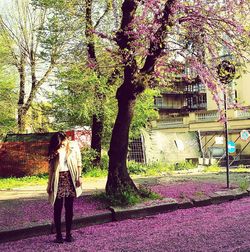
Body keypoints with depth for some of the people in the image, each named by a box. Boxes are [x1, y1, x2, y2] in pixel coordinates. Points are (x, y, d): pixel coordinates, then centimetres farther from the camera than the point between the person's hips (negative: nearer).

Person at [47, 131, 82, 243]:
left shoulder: (73, 146, -2)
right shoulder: (54, 151, 0)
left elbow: (79, 162, 4)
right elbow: (51, 168, 2)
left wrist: (79, 176, -2)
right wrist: (49, 185, 0)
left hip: (70, 178, 0)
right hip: (58, 180, 0)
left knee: (69, 208, 6)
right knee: (57, 209, 2)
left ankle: (68, 233, 16)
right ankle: (58, 235, 11)